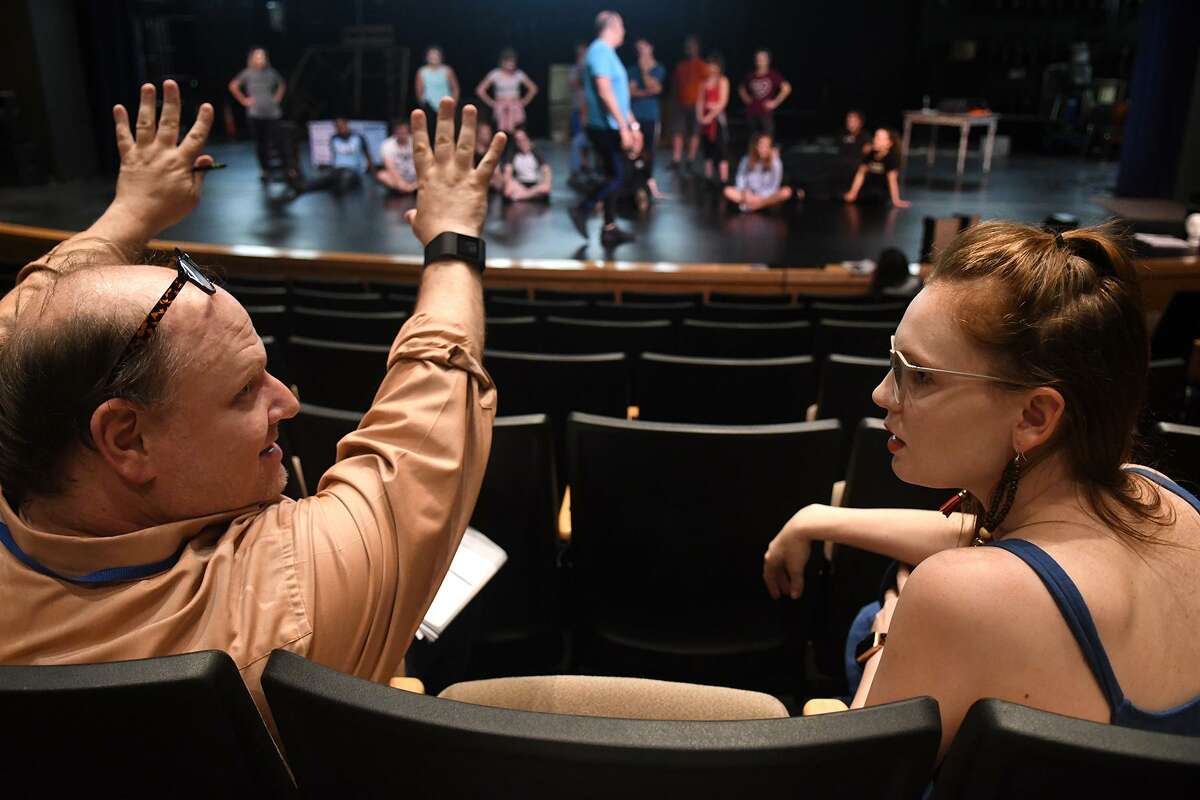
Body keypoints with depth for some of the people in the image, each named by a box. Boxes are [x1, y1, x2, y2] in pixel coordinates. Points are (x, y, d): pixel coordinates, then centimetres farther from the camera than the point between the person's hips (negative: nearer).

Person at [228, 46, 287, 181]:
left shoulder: (271, 72, 7)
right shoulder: (248, 73, 0)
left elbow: (282, 85, 24)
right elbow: (233, 86, 3)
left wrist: (277, 98, 12)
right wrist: (244, 100, 1)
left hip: (273, 113, 1)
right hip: (255, 114, -1)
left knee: (278, 141, -7)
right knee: (260, 143, 4)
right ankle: (265, 170, 13)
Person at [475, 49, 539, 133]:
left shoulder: (519, 74, 5)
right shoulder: (495, 74, 0)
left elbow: (533, 89, 17)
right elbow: (480, 90, 1)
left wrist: (524, 101, 11)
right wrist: (491, 103, 3)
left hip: (515, 108, 1)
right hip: (501, 108, -1)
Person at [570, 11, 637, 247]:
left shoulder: (606, 52, 17)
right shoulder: (601, 50, -14)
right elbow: (605, 92, -22)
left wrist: (632, 123, 23)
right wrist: (623, 127, -22)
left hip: (609, 128, 10)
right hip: (605, 127, -10)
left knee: (613, 177, 10)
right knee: (617, 177, -8)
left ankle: (610, 230, 13)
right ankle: (581, 210, -2)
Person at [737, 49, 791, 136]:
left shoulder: (773, 75, -2)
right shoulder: (750, 76, 8)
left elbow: (787, 88, -8)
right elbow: (741, 88, 27)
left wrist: (775, 102, -7)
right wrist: (746, 98, 12)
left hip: (766, 113, -3)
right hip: (751, 113, 3)